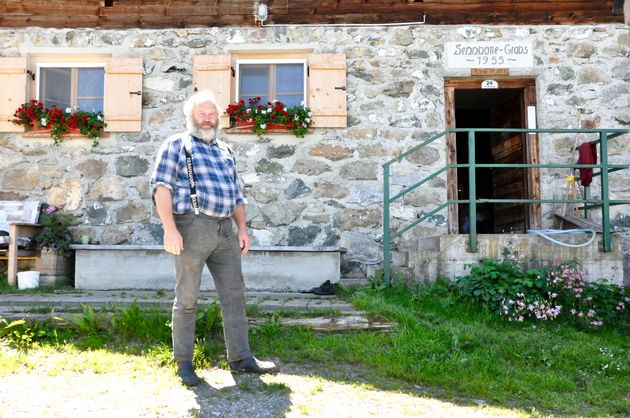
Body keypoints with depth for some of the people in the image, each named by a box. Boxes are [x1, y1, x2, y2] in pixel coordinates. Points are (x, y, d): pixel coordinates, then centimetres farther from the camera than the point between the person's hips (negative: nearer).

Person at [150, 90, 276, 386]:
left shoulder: (226, 151, 22)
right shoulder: (177, 145, 4)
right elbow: (161, 186, -7)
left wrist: (242, 228, 11)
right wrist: (170, 228, -17)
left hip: (225, 231, 6)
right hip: (192, 226, -6)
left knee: (234, 295, 6)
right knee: (187, 298, 1)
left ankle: (240, 357, 14)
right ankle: (184, 362, 12)